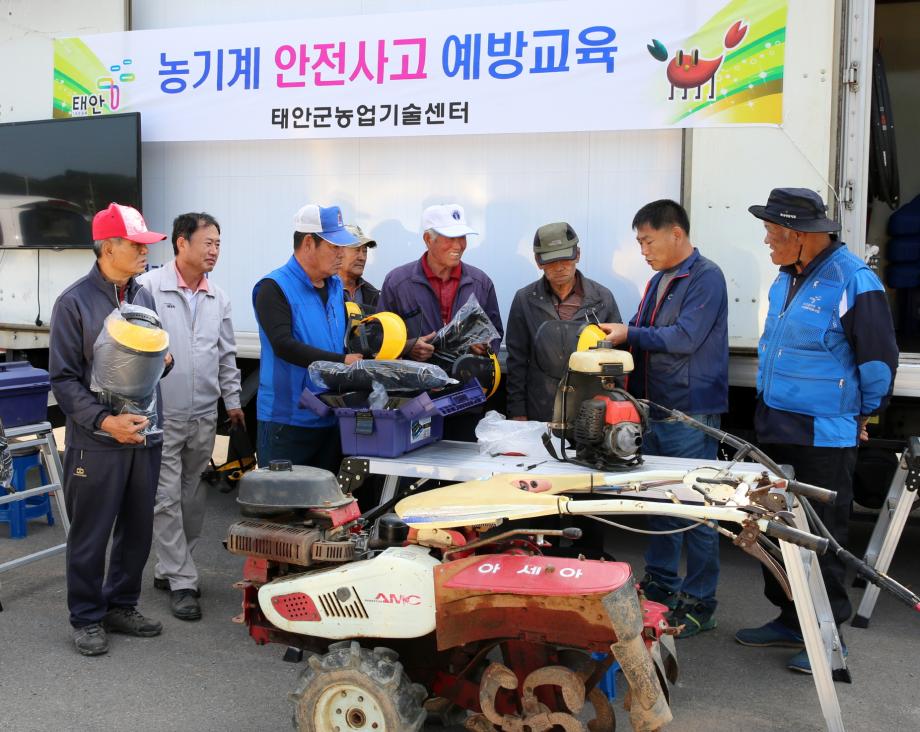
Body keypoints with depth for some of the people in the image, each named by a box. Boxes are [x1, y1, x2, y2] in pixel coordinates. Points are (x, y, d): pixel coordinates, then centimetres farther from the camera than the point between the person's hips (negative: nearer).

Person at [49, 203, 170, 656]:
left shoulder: (144, 298, 10)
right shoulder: (74, 302, -8)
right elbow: (64, 377, -10)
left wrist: (162, 360, 2)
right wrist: (104, 420, -20)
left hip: (145, 435, 6)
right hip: (96, 442, -6)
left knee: (137, 530, 13)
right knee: (91, 534, 4)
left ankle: (121, 606, 30)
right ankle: (87, 618, 20)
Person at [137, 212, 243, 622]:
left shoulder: (218, 298, 11)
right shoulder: (148, 288, -8)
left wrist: (232, 400, 14)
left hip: (204, 417, 6)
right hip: (161, 415, -5)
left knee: (192, 499, 12)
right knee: (167, 500, -1)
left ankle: (169, 570, 27)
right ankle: (182, 582, 5)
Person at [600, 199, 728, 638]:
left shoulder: (705, 277, -11)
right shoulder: (658, 281, 16)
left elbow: (685, 337, -20)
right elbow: (642, 335, 18)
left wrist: (630, 335, -15)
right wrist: (614, 340, 0)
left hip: (691, 415, -9)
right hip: (654, 411, 9)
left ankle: (699, 603, 9)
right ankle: (660, 585, 30)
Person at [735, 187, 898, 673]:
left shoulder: (855, 283, -18)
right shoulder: (787, 278, 9)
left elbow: (878, 360, -12)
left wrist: (862, 416, -1)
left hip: (825, 437, -8)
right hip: (776, 430, 9)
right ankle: (789, 621, 31)